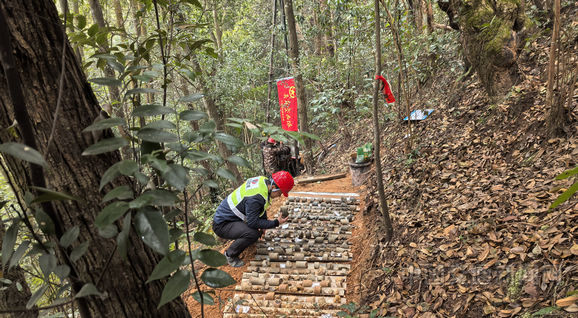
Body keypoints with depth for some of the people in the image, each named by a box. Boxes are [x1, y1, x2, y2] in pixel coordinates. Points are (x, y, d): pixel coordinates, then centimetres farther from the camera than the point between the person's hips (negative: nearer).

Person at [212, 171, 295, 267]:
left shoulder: (263, 180, -4)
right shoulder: (255, 197, -34)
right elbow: (253, 223, -28)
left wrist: (263, 226, 11)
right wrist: (276, 223, -22)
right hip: (221, 225, -9)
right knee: (253, 233, -30)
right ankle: (230, 255, -8)